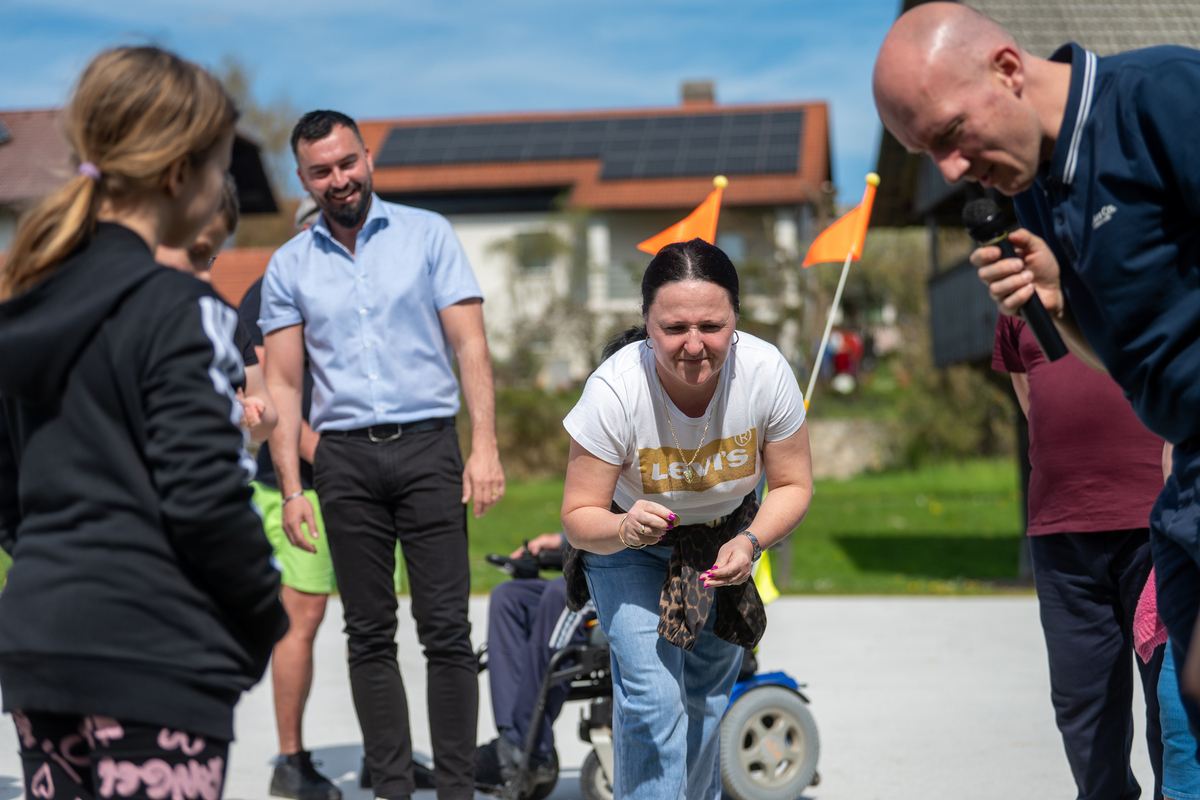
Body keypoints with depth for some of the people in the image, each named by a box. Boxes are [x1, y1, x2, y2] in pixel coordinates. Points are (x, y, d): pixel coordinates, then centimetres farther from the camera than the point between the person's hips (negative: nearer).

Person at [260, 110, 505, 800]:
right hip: (345, 457, 2)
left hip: (427, 444, -2)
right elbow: (283, 386, 9)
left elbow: (470, 345, 1)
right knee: (370, 634, 5)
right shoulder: (290, 265, 10)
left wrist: (486, 446, -9)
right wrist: (292, 490, 0)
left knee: (446, 629, -5)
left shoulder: (427, 234, 6)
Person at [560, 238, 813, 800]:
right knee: (652, 700, -18)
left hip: (727, 537, 3)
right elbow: (578, 515, -26)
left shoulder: (766, 373, -29)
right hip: (627, 547, -3)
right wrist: (624, 529, -48)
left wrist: (750, 542, -32)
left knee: (706, 697, 18)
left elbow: (793, 484, -14)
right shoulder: (613, 390, -35)